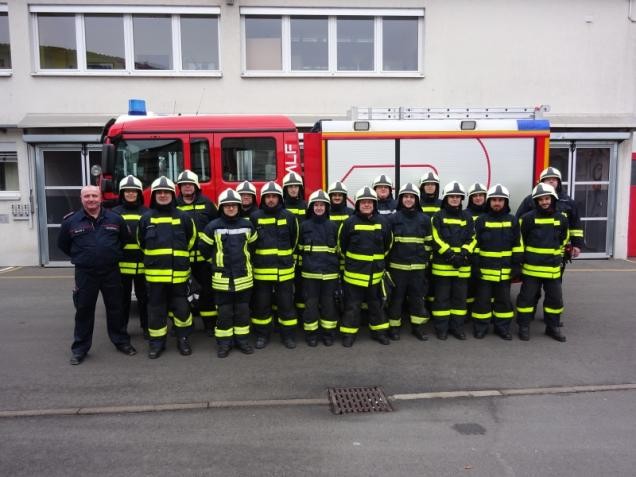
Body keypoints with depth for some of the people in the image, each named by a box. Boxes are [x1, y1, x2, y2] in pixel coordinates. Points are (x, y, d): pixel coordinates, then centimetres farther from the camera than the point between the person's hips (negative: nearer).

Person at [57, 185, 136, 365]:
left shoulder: (115, 219, -1)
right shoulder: (71, 221, -3)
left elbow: (125, 238, 15)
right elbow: (62, 244, 12)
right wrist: (80, 257, 12)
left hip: (111, 272, 1)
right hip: (85, 273, -1)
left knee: (115, 308, 10)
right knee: (84, 310, 7)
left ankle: (121, 341, 24)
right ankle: (80, 348, 19)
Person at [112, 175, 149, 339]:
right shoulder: (115, 212, 5)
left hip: (142, 264, 0)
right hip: (122, 263, 0)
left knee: (143, 296, 9)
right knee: (123, 297, 10)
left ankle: (146, 327, 21)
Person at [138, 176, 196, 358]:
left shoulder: (183, 217, 2)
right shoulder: (146, 218, 5)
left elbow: (191, 240, 13)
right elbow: (142, 243, 16)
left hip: (179, 272, -1)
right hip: (155, 273, 1)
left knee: (181, 307, 7)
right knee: (156, 308, 8)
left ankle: (183, 339, 22)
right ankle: (156, 342, 20)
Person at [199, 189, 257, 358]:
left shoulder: (247, 225, 3)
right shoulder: (213, 226, -5)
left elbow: (252, 245, 18)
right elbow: (204, 248, 4)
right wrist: (218, 262, 11)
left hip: (243, 276, 2)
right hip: (222, 278, -2)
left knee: (243, 310, 10)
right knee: (224, 312, 6)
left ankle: (242, 339, 22)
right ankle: (224, 342, 17)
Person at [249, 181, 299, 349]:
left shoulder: (289, 216, 0)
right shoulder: (255, 217, -1)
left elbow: (294, 241, 12)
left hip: (284, 269, 0)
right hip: (261, 269, 0)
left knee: (286, 303, 7)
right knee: (261, 303, 9)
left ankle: (288, 334, 21)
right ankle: (262, 335, 23)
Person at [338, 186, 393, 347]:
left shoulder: (383, 223, -1)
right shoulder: (349, 223, -9)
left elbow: (387, 245, 13)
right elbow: (341, 245, 3)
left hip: (375, 273, 3)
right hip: (354, 273, -2)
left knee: (376, 303, 15)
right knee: (352, 305, 6)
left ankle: (379, 331, 29)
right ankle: (349, 333, 18)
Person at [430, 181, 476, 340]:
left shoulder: (467, 217, 11)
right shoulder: (438, 216, 0)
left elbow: (472, 239, 7)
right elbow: (436, 240, -8)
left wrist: (464, 254, -10)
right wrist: (450, 255, -17)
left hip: (462, 265, 4)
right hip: (442, 264, -3)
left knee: (460, 297, 9)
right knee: (442, 297, 3)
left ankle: (457, 326, 21)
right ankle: (441, 327, 12)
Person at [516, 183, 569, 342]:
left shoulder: (561, 218, 3)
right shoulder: (528, 218, -9)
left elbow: (563, 239, 19)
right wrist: (522, 258, 4)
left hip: (553, 268, 4)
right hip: (531, 267, -4)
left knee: (555, 298, 10)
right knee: (527, 297, 4)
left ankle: (552, 327, 26)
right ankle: (524, 327, 15)